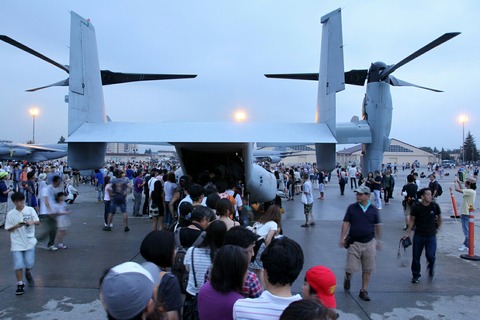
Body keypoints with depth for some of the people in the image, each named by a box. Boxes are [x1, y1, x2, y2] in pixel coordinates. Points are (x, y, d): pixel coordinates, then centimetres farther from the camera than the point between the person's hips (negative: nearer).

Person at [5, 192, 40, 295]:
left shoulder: (30, 210, -1)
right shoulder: (10, 214, 0)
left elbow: (38, 222, -1)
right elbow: (8, 229, 3)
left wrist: (32, 222, -22)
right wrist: (16, 226, -16)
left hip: (29, 241, 0)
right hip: (17, 243, 0)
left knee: (29, 263, -1)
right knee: (18, 265, -2)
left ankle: (28, 273, 32)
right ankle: (20, 285, 13)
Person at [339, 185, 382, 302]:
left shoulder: (373, 210, 1)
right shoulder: (352, 208, -2)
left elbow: (377, 226, 10)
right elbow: (346, 223, -1)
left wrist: (378, 240, 13)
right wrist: (342, 238, -7)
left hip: (369, 243, 2)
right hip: (354, 243, -1)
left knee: (367, 269, 7)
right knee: (351, 268, -2)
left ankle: (364, 291, 23)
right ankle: (347, 278, 31)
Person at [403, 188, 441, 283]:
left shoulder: (435, 206, -5)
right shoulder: (416, 207, -8)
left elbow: (439, 217, 14)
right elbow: (412, 220, -1)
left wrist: (437, 228, 16)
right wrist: (407, 233, -4)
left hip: (431, 235, 0)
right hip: (418, 235, 0)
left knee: (430, 256, -9)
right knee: (416, 257, 5)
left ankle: (431, 266, 27)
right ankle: (416, 275, 23)